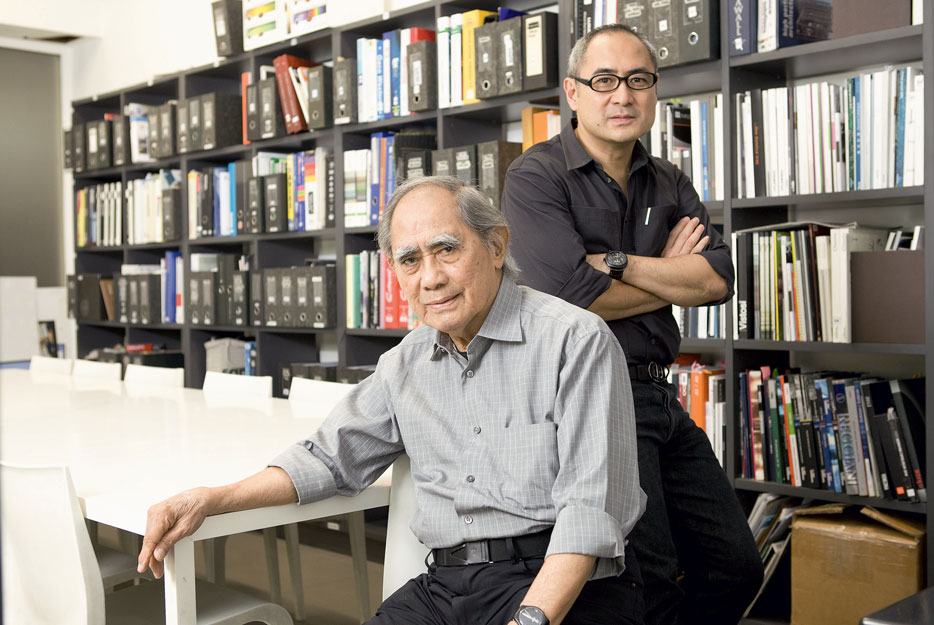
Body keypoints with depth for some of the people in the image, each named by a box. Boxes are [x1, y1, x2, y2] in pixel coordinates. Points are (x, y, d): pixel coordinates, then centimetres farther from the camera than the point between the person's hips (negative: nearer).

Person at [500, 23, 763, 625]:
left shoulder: (670, 184, 13)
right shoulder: (537, 177, -7)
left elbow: (718, 279, -2)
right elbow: (572, 296, -20)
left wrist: (619, 263, -14)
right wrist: (670, 275, -4)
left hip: (659, 394, 8)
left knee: (737, 570, 14)